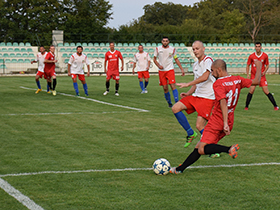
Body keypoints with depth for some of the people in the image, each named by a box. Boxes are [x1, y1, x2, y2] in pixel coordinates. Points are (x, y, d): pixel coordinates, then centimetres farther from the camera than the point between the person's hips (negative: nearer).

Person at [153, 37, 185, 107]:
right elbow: (154, 59, 10)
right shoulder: (158, 49, 1)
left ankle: (177, 102, -17)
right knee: (165, 88, 1)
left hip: (170, 70, -1)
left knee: (173, 86, -15)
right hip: (161, 71, 1)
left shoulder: (172, 49, 1)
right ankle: (169, 103, 16)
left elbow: (176, 59, 11)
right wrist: (158, 65, -10)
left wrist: (182, 69, 7)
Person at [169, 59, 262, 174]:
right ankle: (180, 169, 12)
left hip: (217, 122, -8)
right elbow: (256, 81, 15)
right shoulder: (238, 80, 6)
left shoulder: (218, 84, -14)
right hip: (229, 123, 8)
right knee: (199, 147, 10)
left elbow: (223, 102, -25)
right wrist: (258, 67, 32)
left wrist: (225, 123, -32)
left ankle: (229, 149, -27)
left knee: (202, 149, -15)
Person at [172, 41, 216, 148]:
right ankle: (190, 133, 7)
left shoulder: (208, 60, -11)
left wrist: (188, 84, -27)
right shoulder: (195, 65, 16)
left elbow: (205, 77, -28)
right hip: (196, 95, 8)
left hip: (208, 98, -8)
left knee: (199, 126, -15)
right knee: (175, 108, -7)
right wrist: (188, 93, 9)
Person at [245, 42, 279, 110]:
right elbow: (248, 65, 5)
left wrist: (264, 72, -9)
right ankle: (246, 106, 0)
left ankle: (275, 106, 5)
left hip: (262, 76, 0)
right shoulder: (251, 56, -5)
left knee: (266, 91, -5)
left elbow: (267, 65, 8)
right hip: (253, 76, 0)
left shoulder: (265, 56, -4)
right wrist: (247, 74, -8)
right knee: (251, 90, -14)